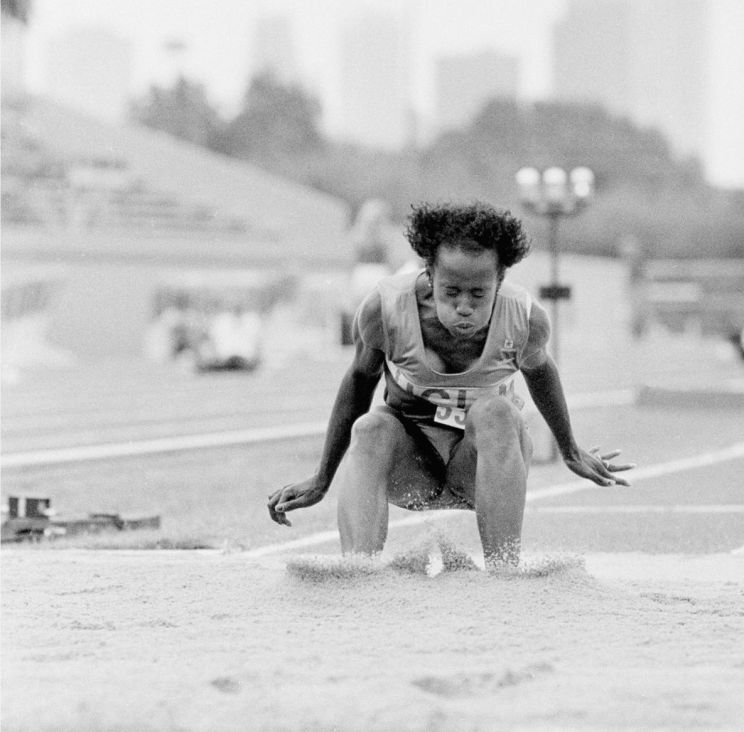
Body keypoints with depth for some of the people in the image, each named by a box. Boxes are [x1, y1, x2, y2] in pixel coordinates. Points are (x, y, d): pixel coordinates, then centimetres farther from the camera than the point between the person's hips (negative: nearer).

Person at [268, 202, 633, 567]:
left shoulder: (524, 318, -19)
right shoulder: (386, 306, -20)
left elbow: (538, 370, 6)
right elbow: (360, 379, -1)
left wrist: (571, 453, 22)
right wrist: (322, 480, 5)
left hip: (486, 459, 0)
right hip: (409, 452, 0)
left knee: (494, 412, -34)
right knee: (371, 429, -34)